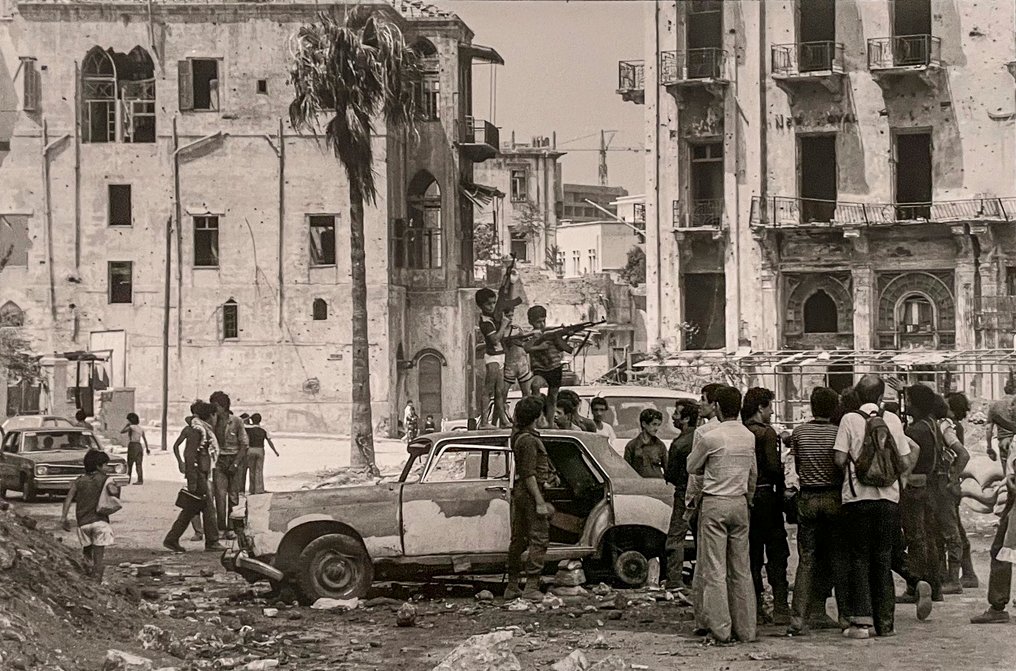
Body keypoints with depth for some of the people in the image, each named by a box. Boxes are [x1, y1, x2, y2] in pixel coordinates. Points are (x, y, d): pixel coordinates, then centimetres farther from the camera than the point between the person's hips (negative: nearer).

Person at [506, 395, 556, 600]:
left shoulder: (517, 434, 10)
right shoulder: (528, 440, -19)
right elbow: (529, 474, -21)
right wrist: (539, 502, -21)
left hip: (519, 492, 10)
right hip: (530, 493, -10)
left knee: (518, 539, 13)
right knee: (539, 540, -8)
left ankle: (512, 587, 18)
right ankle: (532, 587, -13)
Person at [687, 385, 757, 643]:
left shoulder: (709, 437, -13)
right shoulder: (750, 437, 5)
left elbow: (692, 467, 2)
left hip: (715, 503, -5)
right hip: (740, 503, 5)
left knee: (714, 569, -1)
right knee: (741, 569, 10)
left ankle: (720, 629, -3)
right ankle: (745, 629, 11)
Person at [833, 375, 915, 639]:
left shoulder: (850, 419, -5)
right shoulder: (892, 420, 3)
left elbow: (840, 459, -9)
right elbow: (905, 463, 3)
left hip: (857, 496, -2)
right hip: (888, 496, 2)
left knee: (859, 558, 4)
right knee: (883, 558, 11)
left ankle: (861, 621, -3)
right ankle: (885, 622, 12)